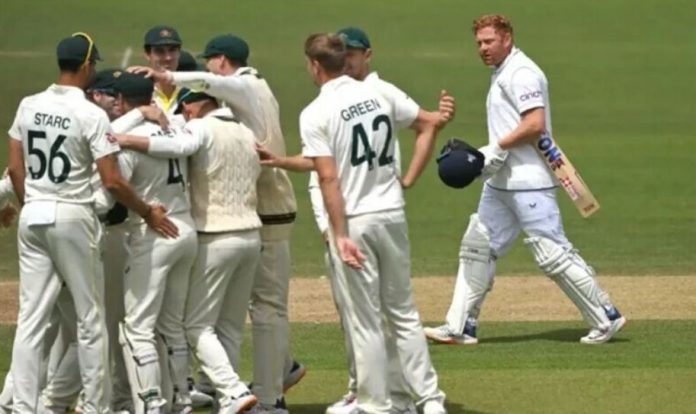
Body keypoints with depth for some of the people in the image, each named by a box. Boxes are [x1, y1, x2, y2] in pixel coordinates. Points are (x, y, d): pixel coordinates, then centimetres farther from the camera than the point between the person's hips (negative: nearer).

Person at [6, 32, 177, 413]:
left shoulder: (29, 106, 4)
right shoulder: (91, 115, -12)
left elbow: (15, 169, 7)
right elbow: (112, 181, -15)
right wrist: (148, 212, -2)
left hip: (32, 215, 5)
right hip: (72, 216, -5)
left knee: (30, 317, 5)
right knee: (90, 318, 5)